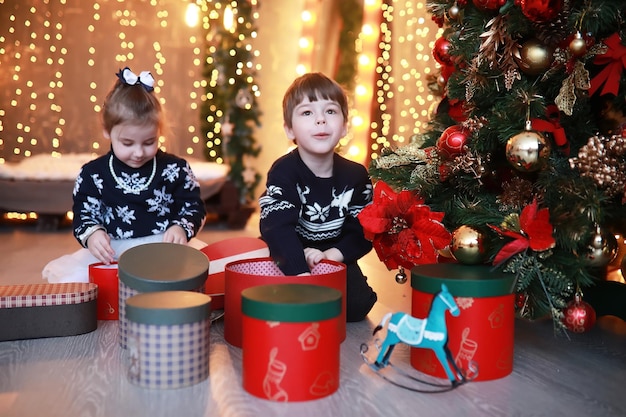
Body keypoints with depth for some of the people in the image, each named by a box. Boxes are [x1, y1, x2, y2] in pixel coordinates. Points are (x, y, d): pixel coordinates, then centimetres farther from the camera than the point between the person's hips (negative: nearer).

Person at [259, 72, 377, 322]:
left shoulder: (356, 175, -5)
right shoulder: (283, 172, -17)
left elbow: (363, 231, -3)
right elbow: (278, 228, -29)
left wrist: (334, 254, -21)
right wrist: (302, 272, -40)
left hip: (337, 258, 3)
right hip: (289, 263, -3)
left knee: (358, 304, -18)